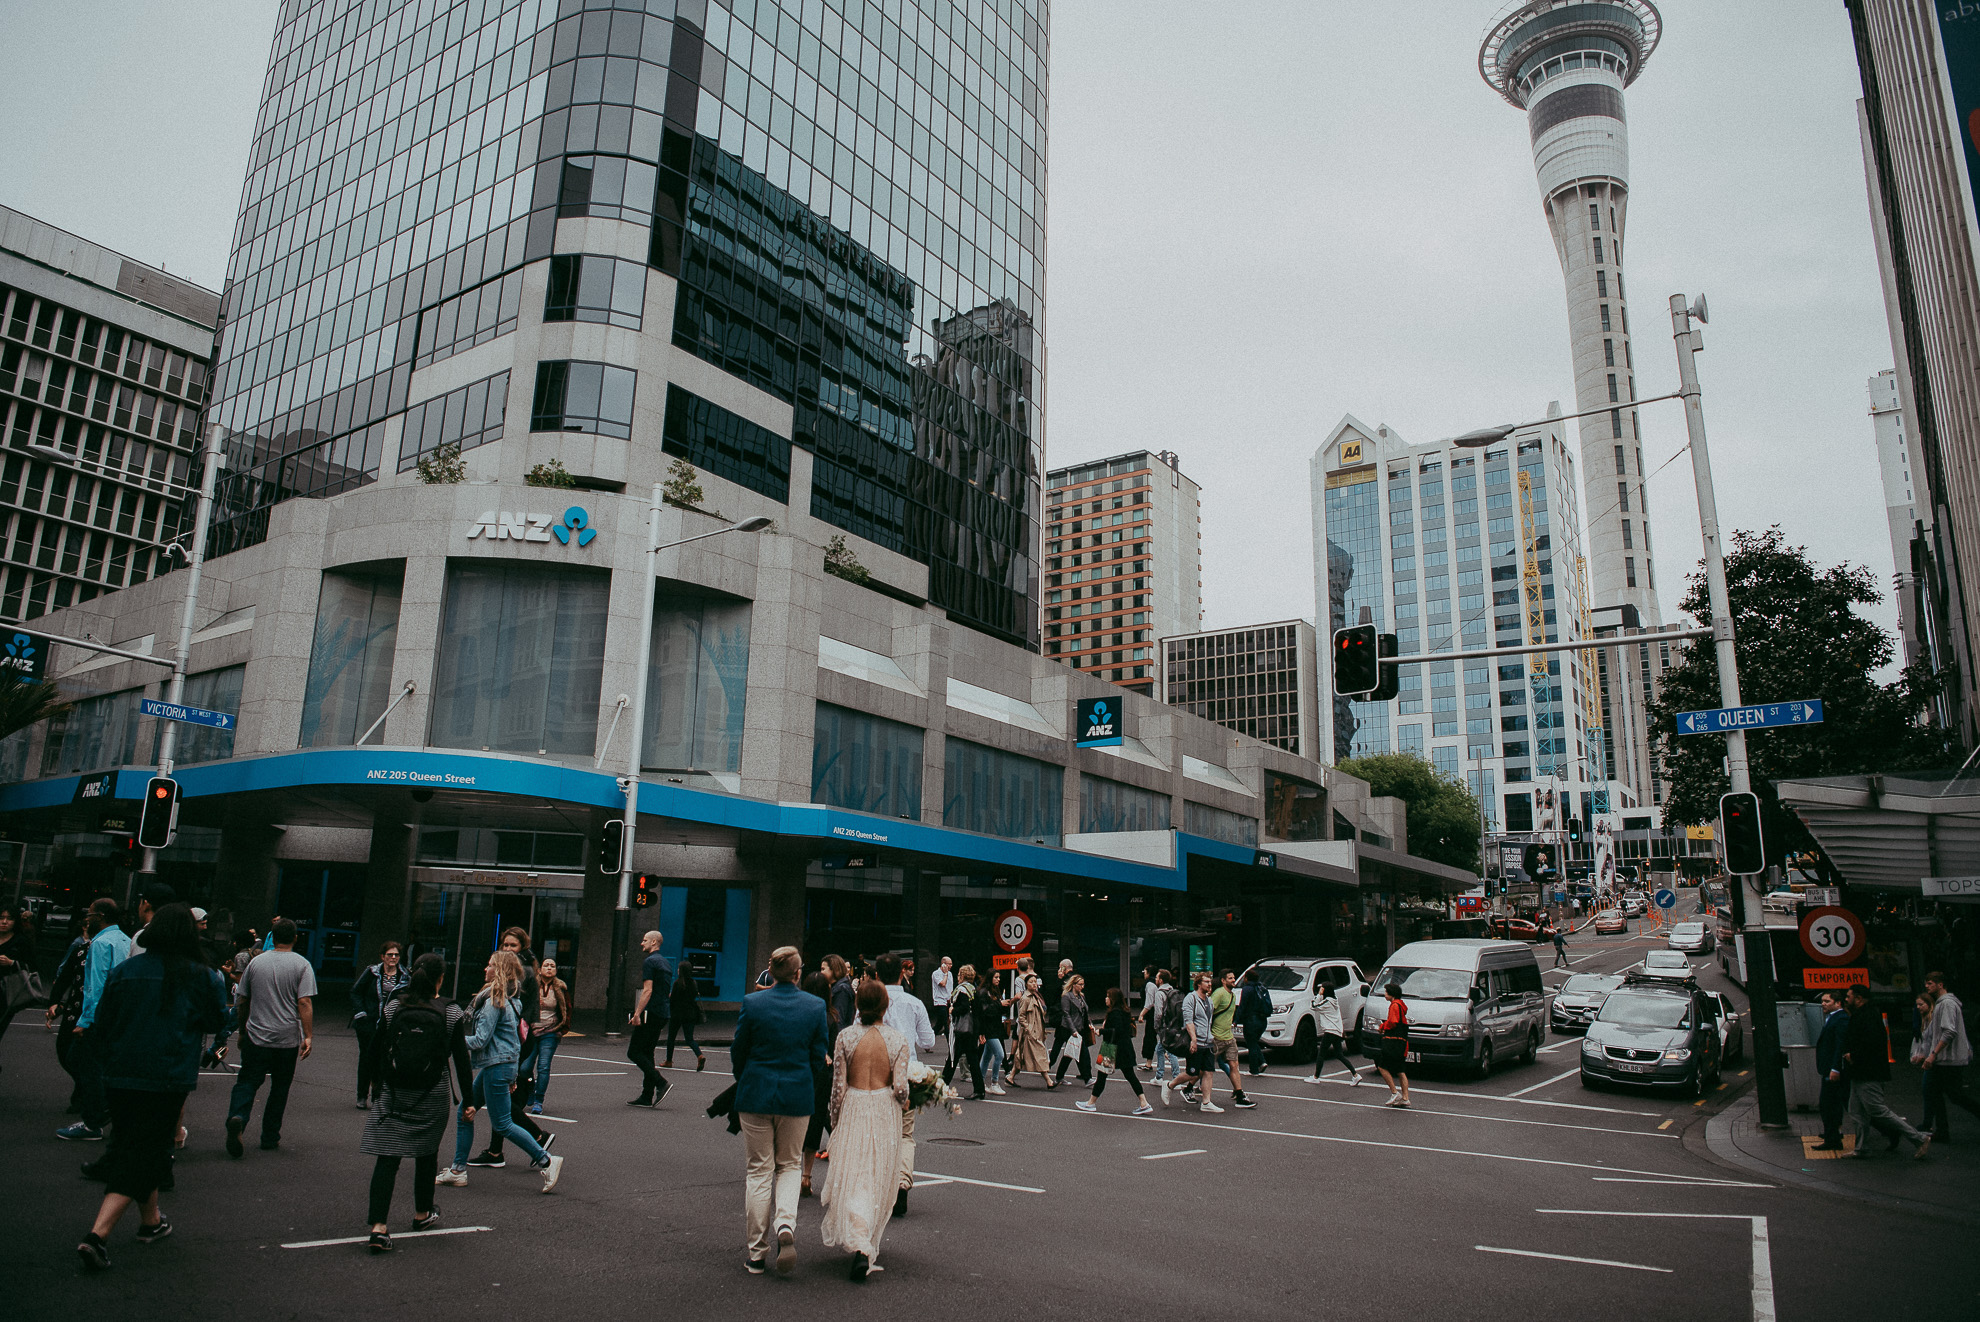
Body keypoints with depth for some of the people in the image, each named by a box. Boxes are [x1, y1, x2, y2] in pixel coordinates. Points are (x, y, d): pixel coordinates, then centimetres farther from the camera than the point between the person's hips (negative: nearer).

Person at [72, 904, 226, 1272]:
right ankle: (98, 1235, -12)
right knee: (143, 1154, 2)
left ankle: (150, 1221, 36)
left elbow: (100, 1025, 8)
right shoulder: (201, 977, -7)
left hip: (120, 1076, 5)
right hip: (168, 1080, -5)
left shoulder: (123, 971, 2)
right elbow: (221, 1020, 5)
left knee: (131, 1146, 20)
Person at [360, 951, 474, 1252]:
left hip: (393, 1093, 1)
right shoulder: (451, 1013, -8)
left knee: (386, 1157, 1)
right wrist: (468, 1099, 4)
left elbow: (375, 1050, 4)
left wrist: (379, 1083, 21)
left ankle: (378, 1227, -8)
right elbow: (461, 1059, -5)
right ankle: (422, 1213, 34)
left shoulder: (392, 1007, -3)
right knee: (426, 1154, 17)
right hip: (433, 1095, -1)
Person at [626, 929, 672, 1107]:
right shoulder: (666, 963, 19)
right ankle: (647, 1097, 10)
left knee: (634, 1051, -5)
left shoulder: (650, 961, -10)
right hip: (662, 1015, 9)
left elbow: (647, 990, -18)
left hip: (650, 1013, -9)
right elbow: (669, 993, 22)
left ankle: (660, 1083, -14)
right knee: (647, 1053, 11)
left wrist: (637, 1014, -19)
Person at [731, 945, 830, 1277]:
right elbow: (819, 1056, 0)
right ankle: (786, 1226, -6)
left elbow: (738, 1050, -1)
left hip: (755, 1097, -1)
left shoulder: (752, 1003, -10)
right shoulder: (816, 1006, -7)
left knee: (758, 1172, 10)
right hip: (797, 1098, 1)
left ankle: (757, 1253, 15)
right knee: (789, 1166, 18)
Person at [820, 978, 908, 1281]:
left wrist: (835, 1120, 7)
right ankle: (870, 1242, 22)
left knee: (853, 1178, 7)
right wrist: (905, 1112, 11)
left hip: (853, 1109, -1)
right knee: (879, 1181, 14)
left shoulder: (845, 1036, -8)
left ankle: (860, 1246, -2)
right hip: (885, 1111, 1)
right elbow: (900, 1088, -10)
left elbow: (838, 1085, -5)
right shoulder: (897, 1039, -8)